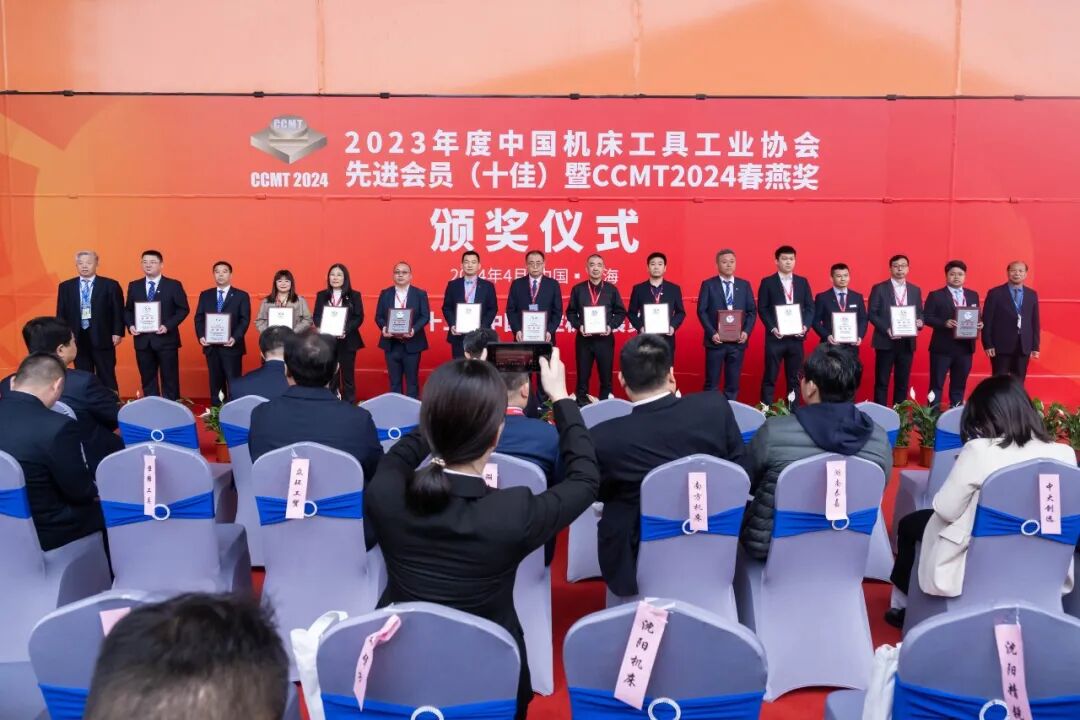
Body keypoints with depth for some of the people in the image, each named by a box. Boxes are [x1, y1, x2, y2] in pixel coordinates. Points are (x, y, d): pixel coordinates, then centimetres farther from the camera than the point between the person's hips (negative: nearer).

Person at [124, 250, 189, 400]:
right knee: (147, 379, 10)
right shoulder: (134, 286, 11)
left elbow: (183, 309, -4)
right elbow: (128, 310, 14)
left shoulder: (174, 285, -1)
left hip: (166, 339, -3)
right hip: (142, 340, 4)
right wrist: (130, 325, -6)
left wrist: (168, 326, -15)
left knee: (169, 379, 1)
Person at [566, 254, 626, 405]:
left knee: (606, 376, 5)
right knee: (582, 376, 4)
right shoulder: (577, 289, 4)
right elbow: (570, 312, 7)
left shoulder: (611, 289, 4)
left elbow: (621, 312, 6)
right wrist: (578, 326, -10)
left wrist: (611, 326, -9)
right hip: (583, 338, 0)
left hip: (605, 338, 0)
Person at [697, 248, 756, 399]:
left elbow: (752, 311, 8)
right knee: (712, 382, 2)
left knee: (733, 382, 8)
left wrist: (746, 331, -7)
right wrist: (712, 333, -15)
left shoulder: (744, 285, 9)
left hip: (738, 341, 3)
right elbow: (702, 311, -4)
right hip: (716, 340, -2)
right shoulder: (708, 284, 1)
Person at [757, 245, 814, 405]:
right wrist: (772, 328, -14)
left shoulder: (803, 282, 10)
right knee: (770, 377, -1)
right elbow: (762, 309, -3)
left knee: (795, 377, 8)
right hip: (775, 337, -3)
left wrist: (805, 326, -8)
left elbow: (810, 307, 8)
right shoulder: (767, 282, 1)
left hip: (796, 337, 3)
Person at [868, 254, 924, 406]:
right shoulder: (879, 288, -1)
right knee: (882, 382, 1)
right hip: (885, 342, -4)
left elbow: (920, 313, 13)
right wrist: (886, 329, -18)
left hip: (907, 342, 4)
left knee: (903, 382, 8)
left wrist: (919, 322, -9)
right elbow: (872, 314, -5)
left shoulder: (915, 290, 11)